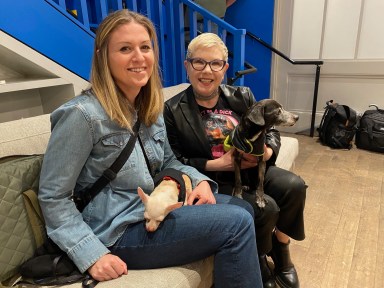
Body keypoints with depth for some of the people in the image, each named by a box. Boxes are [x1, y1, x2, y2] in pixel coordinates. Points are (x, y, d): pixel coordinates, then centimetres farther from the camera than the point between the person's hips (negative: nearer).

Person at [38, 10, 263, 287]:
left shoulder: (150, 107, 4)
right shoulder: (83, 114, -20)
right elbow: (53, 197, -16)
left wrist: (200, 180, -5)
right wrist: (93, 255, -21)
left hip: (152, 207, 8)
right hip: (118, 230, -8)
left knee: (244, 209, 9)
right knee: (238, 223, -17)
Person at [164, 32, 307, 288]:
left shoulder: (242, 96, 6)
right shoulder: (173, 110, -7)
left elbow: (271, 131, 12)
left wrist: (268, 152, -12)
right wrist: (218, 164, -19)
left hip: (252, 169, 5)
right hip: (213, 181, -5)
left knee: (294, 186, -19)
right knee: (266, 208, -24)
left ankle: (280, 247, 9)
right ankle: (260, 257, 11)